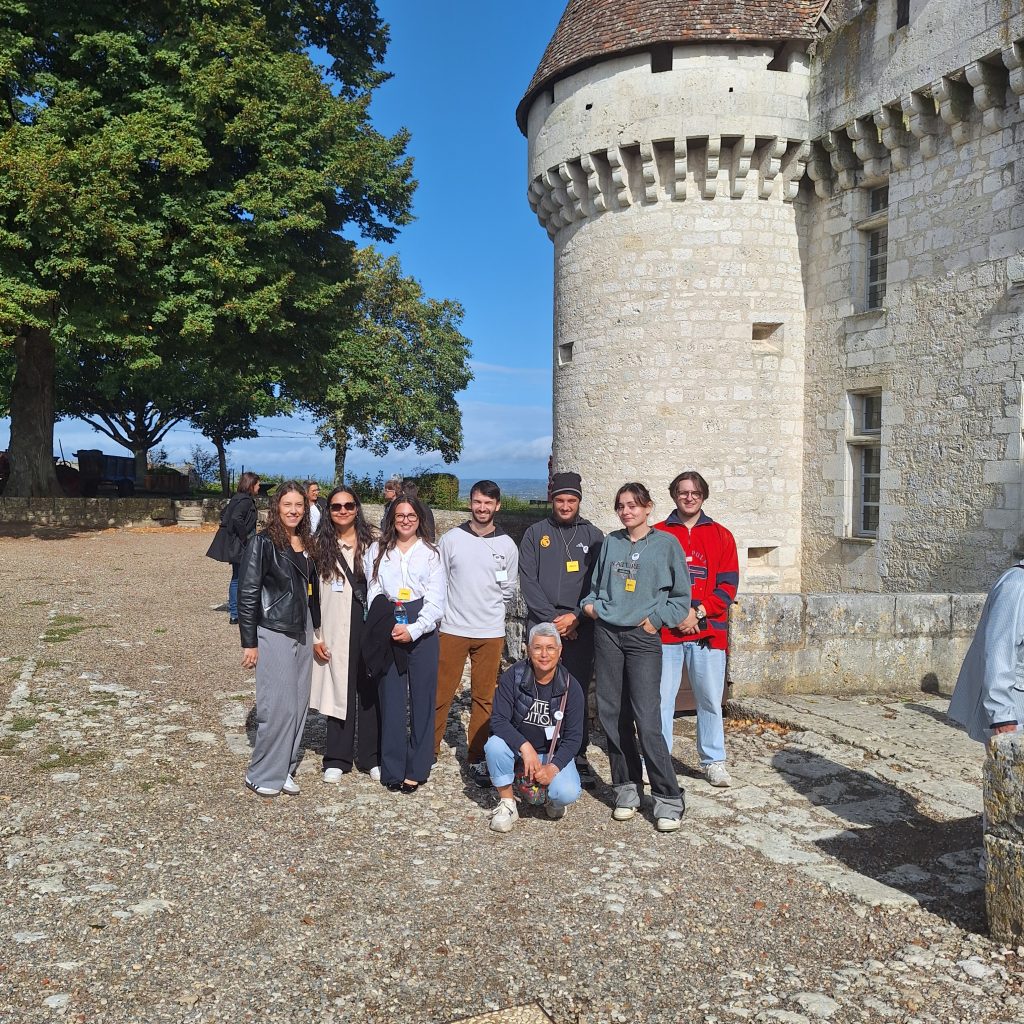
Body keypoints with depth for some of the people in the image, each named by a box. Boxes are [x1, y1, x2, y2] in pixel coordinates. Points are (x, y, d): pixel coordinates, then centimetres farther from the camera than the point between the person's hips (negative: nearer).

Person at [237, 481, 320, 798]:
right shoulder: (263, 543, -11)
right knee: (278, 707, -5)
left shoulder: (306, 543, 9)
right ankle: (262, 775, 11)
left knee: (299, 704, 10)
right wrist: (249, 643, -11)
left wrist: (315, 630, 14)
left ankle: (284, 769, 22)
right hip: (274, 634, -7)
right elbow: (247, 594, -11)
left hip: (302, 633, 7)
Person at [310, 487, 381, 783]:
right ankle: (337, 759, 19)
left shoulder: (371, 543, 3)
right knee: (339, 690, 6)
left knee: (371, 690, 7)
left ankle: (372, 757, 20)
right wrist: (315, 636, -4)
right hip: (336, 630, -1)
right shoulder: (319, 546, 0)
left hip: (369, 628, 1)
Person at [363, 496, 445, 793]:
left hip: (422, 632, 0)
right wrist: (388, 627, -10)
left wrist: (413, 630, -13)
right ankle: (392, 769, 11)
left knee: (421, 699, 3)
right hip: (388, 632, 1)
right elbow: (374, 593, 4)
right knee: (391, 700, 2)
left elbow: (436, 600, -1)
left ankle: (416, 770, 13)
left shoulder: (430, 553, 6)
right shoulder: (377, 551, 10)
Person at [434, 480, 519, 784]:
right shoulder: (451, 539, 1)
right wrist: (444, 612, 1)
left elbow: (509, 591, 13)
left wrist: (491, 613, 10)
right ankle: (429, 748, 14)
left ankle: (478, 758, 16)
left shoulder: (507, 545, 4)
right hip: (452, 630, -1)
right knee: (441, 693, 0)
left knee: (485, 696, 7)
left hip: (491, 633, 1)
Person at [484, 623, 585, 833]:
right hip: (518, 748, 1)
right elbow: (498, 720, -19)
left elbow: (574, 737, -10)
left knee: (567, 794, -28)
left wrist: (553, 767, -26)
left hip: (554, 754, 0)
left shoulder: (570, 687, -12)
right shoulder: (512, 677, -14)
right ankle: (507, 803, -9)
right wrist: (525, 746, -34)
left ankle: (551, 799, 11)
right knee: (495, 745, -32)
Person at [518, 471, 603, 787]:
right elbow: (528, 581, 0)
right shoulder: (535, 534, 7)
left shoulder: (593, 535, 8)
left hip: (580, 627, 0)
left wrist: (576, 617, -9)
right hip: (541, 623, 0)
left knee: (578, 693, 1)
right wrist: (552, 619, -8)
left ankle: (578, 756, 10)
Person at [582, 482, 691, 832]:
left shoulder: (666, 544, 2)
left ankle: (668, 798, -1)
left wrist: (656, 618, -6)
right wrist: (590, 603, 3)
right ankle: (627, 788, 17)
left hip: (643, 637, -4)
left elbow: (681, 594, 5)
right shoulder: (610, 543, 12)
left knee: (647, 718, -10)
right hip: (607, 633, 4)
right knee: (612, 714, 5)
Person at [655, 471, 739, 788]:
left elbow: (728, 586, 3)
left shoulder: (721, 536, 9)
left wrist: (698, 612, -10)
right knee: (660, 699, 2)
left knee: (710, 699, 6)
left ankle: (713, 761, 18)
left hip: (708, 631, 1)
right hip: (665, 631, -1)